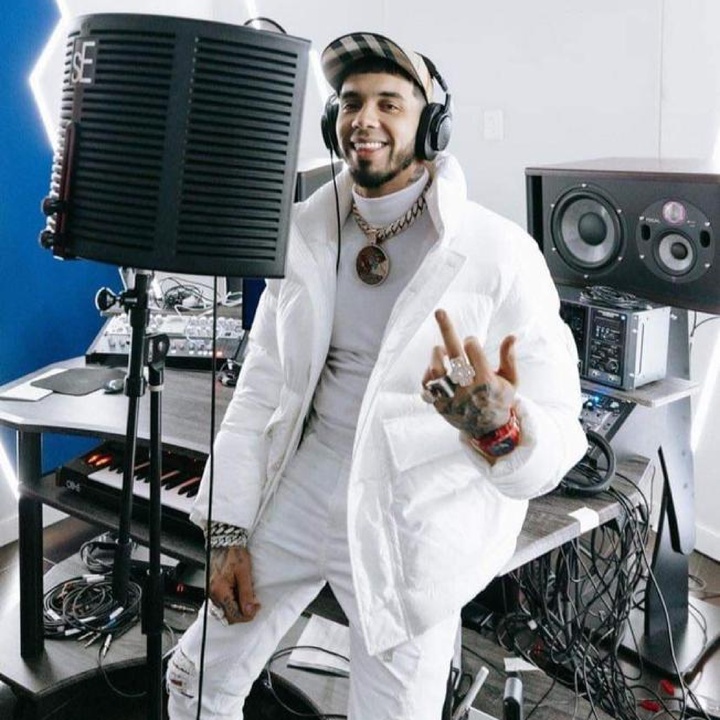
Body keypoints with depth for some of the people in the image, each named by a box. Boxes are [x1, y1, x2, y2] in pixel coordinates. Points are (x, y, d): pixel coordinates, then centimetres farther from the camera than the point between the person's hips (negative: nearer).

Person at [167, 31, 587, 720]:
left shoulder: (500, 253, -17)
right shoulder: (307, 232, -2)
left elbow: (558, 437, -18)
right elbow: (261, 385, 3)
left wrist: (500, 428, -41)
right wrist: (228, 531, 1)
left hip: (413, 531, -4)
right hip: (302, 495, 5)